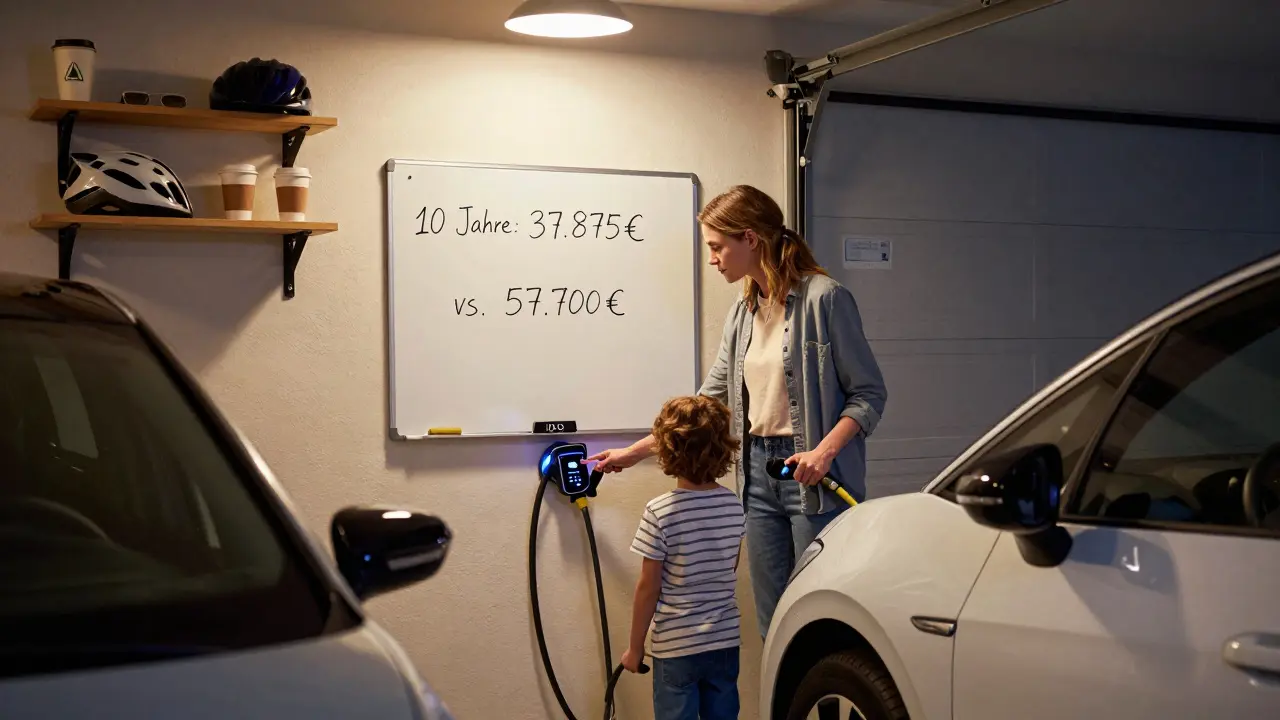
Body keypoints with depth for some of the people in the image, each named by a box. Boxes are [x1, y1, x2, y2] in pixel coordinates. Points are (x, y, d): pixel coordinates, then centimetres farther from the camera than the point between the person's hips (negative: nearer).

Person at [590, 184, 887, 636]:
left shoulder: (824, 298, -9)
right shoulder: (742, 313, 13)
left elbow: (869, 393, -8)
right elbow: (708, 400, 18)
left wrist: (825, 450, -22)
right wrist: (635, 451, 17)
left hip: (814, 475, -7)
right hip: (759, 471, 7)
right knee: (773, 624, 10)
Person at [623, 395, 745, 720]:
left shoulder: (659, 512, -16)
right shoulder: (734, 505, -1)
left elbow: (648, 587, -11)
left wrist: (635, 647, -1)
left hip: (676, 646, -4)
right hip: (726, 642, 4)